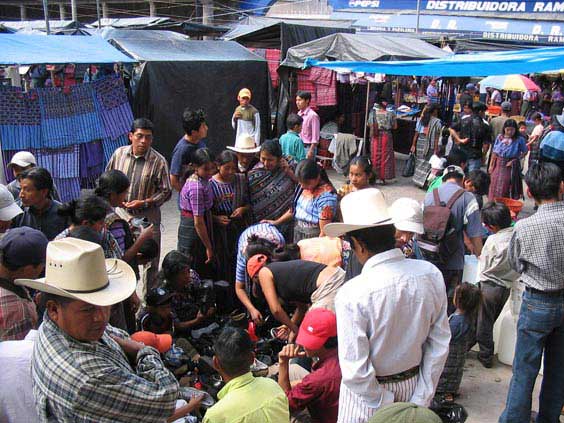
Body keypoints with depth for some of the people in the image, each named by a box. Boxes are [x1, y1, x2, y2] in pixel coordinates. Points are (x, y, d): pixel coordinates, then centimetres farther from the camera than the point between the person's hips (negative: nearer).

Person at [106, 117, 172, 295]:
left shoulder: (158, 161, -11)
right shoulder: (119, 153, -1)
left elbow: (165, 192, -8)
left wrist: (143, 202, -17)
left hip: (147, 217, -3)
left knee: (150, 260, 5)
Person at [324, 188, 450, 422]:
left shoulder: (351, 295, -29)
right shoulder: (432, 275, -14)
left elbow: (355, 371, -25)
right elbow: (440, 344, -7)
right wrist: (421, 400, 0)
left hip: (368, 392, -4)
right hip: (414, 383, 4)